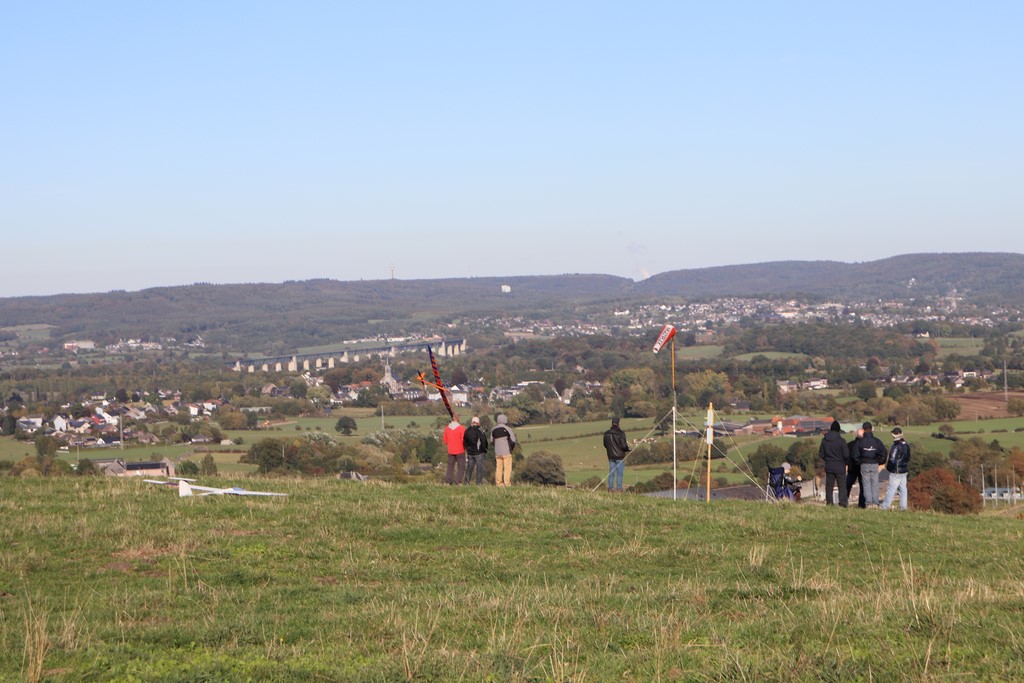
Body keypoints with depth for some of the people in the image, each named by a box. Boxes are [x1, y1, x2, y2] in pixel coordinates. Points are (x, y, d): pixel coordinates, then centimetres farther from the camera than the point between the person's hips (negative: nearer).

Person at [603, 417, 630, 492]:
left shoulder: (606, 434, 1)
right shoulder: (620, 434, -16)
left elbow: (605, 444, 9)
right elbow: (623, 445, -16)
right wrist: (627, 449, 5)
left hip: (611, 456, 5)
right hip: (620, 456, -5)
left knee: (611, 473, 9)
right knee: (619, 473, 1)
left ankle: (610, 488, 8)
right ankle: (619, 489, 0)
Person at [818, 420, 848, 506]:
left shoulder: (824, 441, -3)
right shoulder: (841, 441, -15)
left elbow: (821, 454, 2)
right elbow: (846, 454, -11)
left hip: (829, 467, 3)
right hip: (840, 467, -3)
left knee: (829, 486, 12)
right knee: (842, 486, 2)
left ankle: (829, 502, 12)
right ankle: (842, 503, -4)